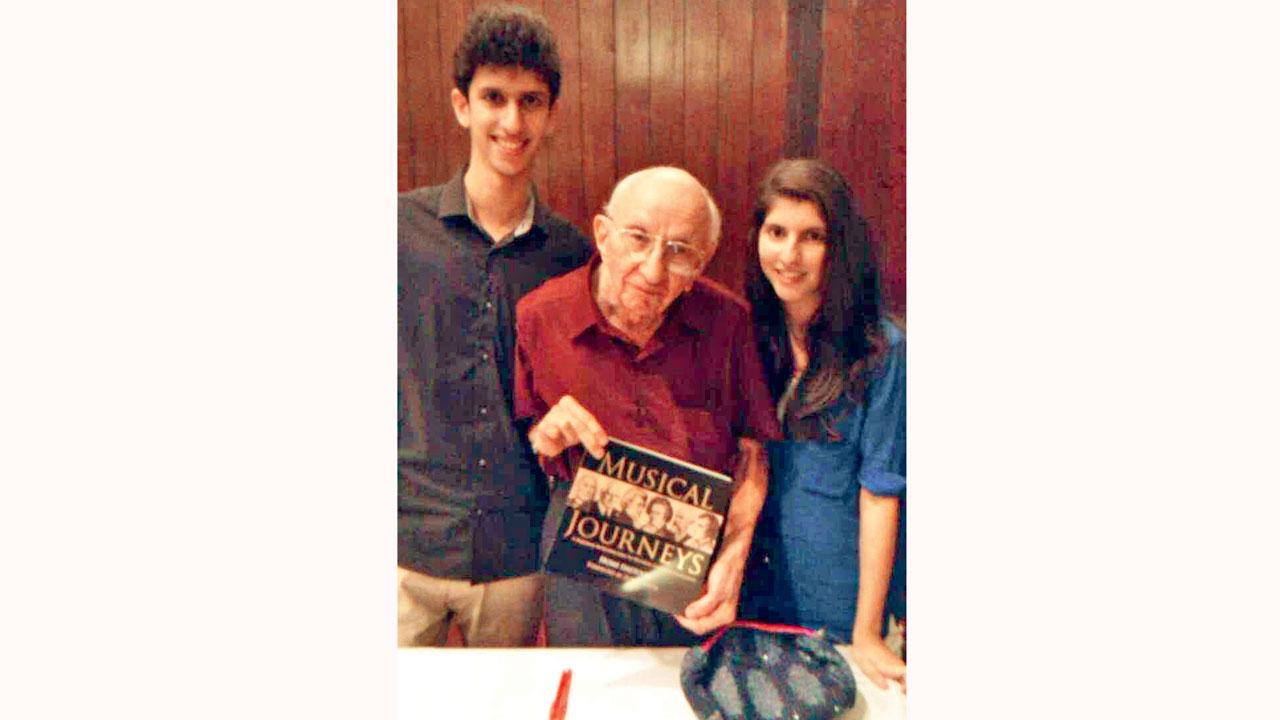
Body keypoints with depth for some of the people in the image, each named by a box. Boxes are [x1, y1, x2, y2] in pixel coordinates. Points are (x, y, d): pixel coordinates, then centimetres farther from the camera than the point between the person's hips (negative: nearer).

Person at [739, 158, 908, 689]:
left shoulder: (878, 351, -15)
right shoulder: (747, 334, -3)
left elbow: (879, 493, -14)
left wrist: (867, 632, -12)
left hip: (836, 600, -3)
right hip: (748, 586, 4)